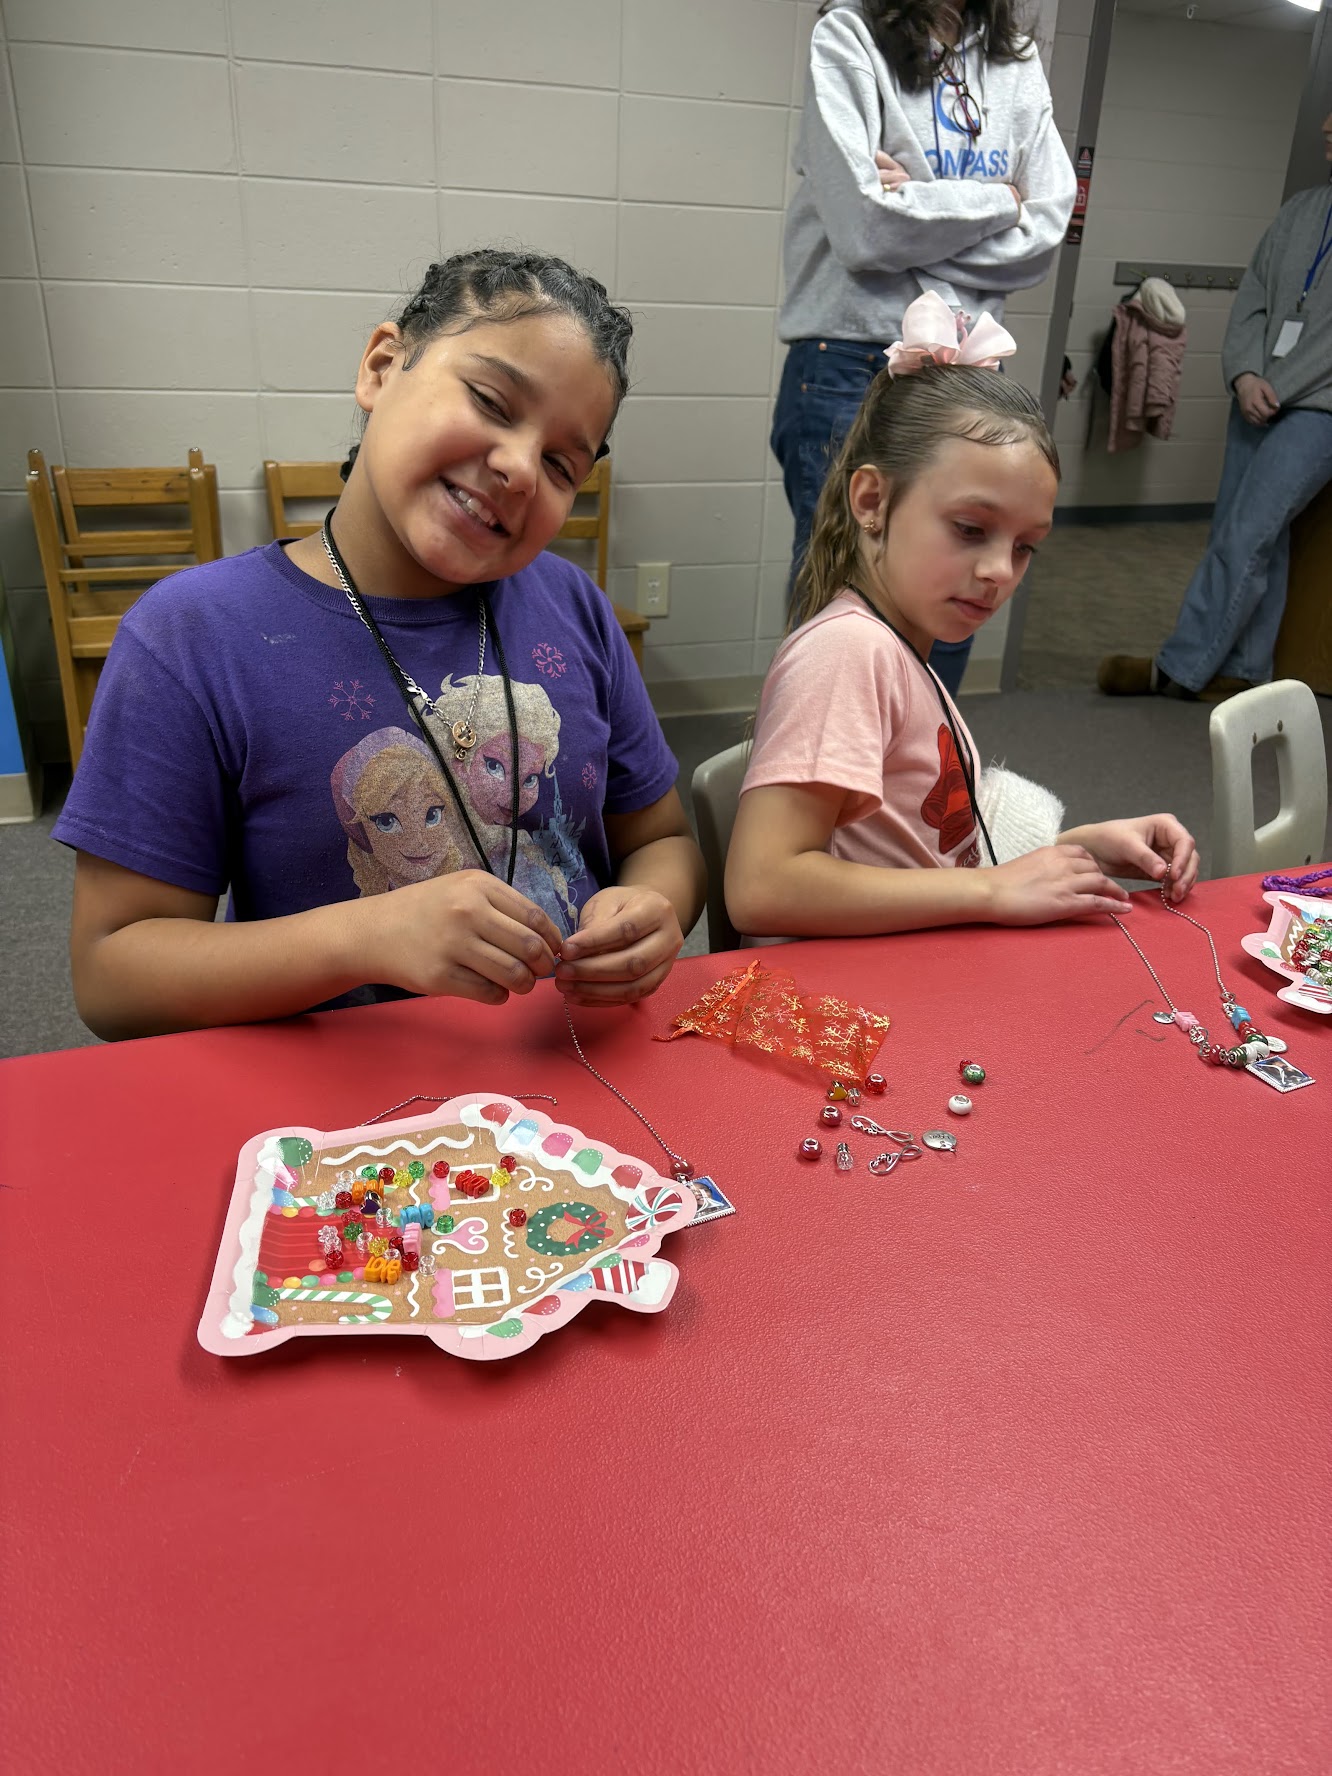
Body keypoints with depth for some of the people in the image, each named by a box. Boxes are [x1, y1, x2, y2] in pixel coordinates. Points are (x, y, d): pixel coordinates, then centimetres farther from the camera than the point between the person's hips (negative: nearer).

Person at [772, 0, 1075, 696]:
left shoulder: (1018, 60, 13)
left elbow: (1045, 228, 3)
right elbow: (866, 226, -15)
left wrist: (926, 211, -9)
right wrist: (997, 201, -3)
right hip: (850, 368, -5)